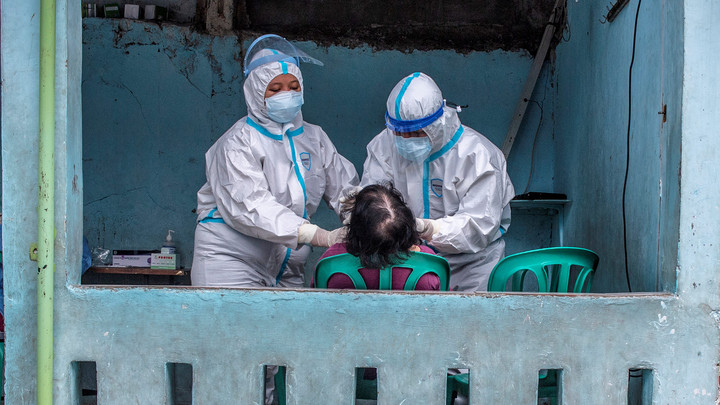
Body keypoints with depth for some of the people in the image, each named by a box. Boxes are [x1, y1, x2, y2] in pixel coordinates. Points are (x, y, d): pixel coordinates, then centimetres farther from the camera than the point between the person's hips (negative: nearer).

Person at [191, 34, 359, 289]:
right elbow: (250, 207, -22)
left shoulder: (314, 138, 12)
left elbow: (345, 187, 8)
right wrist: (318, 236, -31)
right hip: (230, 259, -5)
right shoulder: (239, 142, -8)